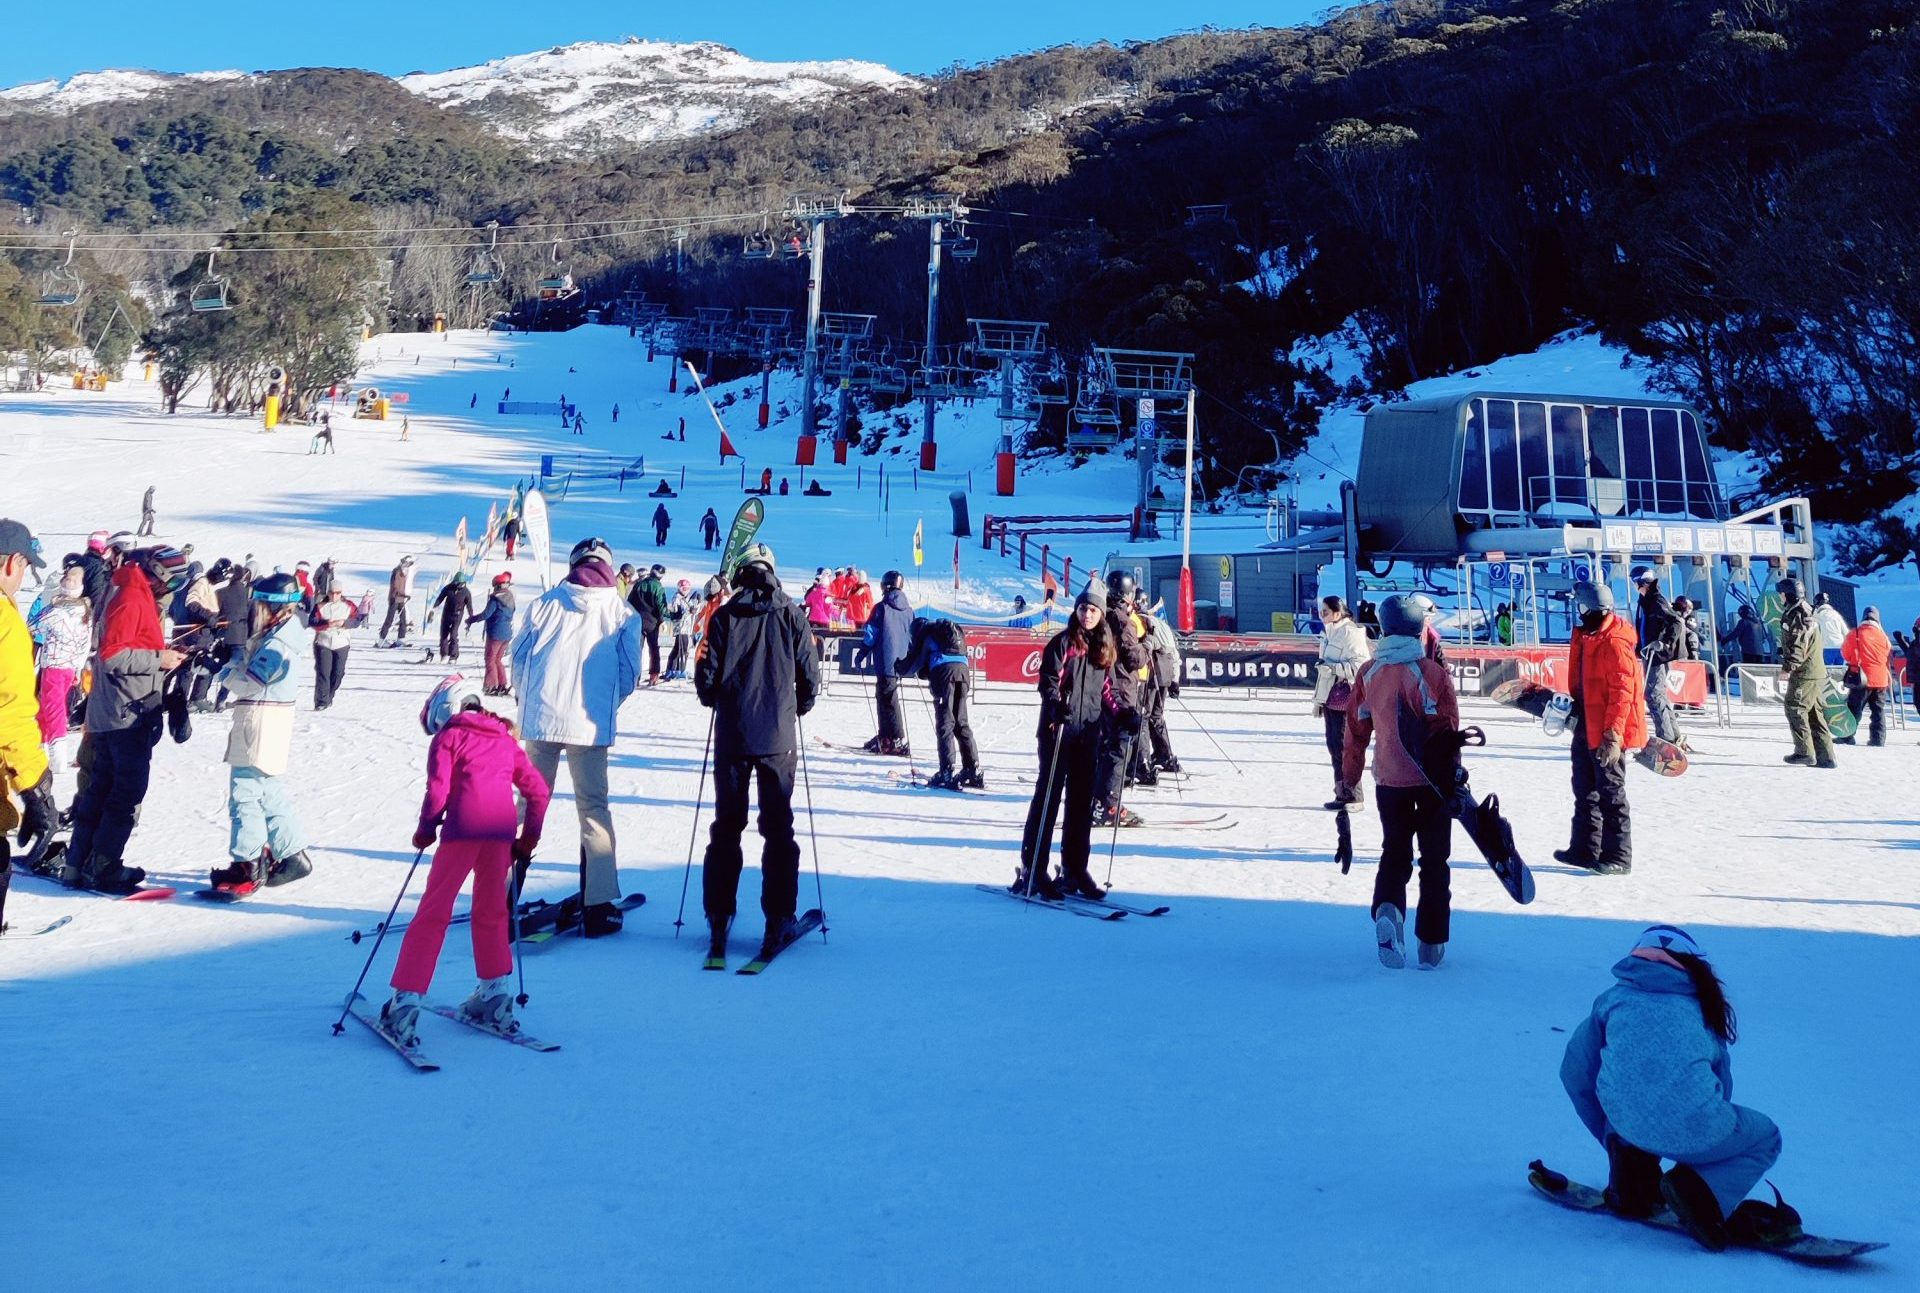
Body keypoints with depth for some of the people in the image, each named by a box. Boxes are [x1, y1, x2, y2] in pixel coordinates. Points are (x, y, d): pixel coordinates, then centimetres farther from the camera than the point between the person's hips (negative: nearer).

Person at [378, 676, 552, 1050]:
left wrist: (426, 829, 12)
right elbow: (538, 791, 20)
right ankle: (495, 995, 20)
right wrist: (529, 838, 25)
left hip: (463, 827, -4)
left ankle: (406, 999, -2)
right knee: (491, 912, 19)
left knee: (433, 912, 1)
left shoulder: (449, 737, 10)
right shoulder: (506, 739, 24)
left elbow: (437, 790, -2)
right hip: (503, 828, 4)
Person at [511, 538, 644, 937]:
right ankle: (599, 905, 5)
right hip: (590, 724, -1)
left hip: (540, 719, 1)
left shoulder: (545, 604, 4)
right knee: (593, 808, 7)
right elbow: (629, 674, 2)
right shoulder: (623, 614, 2)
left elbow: (518, 656, 5)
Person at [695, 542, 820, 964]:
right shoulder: (790, 615, -1)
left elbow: (706, 676, -4)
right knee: (778, 828, 7)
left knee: (726, 826, 9)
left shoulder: (724, 616, -3)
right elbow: (810, 676, 0)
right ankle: (778, 920, 6)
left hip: (732, 736, 0)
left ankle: (719, 918, 9)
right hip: (778, 738, 0)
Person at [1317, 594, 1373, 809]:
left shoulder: (1352, 633, -13)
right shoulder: (1330, 634, 15)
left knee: (1344, 748, -6)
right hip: (1330, 698, 9)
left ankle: (1352, 797, 0)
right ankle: (1342, 794, 20)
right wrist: (1318, 699, 23)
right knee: (1334, 747, 12)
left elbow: (1361, 664, -19)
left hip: (1345, 700, -9)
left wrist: (1334, 668, -26)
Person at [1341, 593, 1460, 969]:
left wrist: (1349, 779, 14)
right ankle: (1431, 945, 13)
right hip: (1431, 781, -2)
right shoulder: (1434, 673, -12)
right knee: (1434, 859, 10)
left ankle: (1387, 910, -13)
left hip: (1389, 780, 3)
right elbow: (1447, 732, -13)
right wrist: (1452, 777, -6)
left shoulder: (1369, 673, -1)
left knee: (1395, 852, 16)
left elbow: (1355, 731, 5)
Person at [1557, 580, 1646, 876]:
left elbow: (1623, 691, -24)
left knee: (1610, 793, -2)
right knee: (1585, 791, 17)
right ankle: (1584, 849, 28)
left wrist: (1613, 734, -27)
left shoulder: (1614, 642, -20)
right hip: (1587, 727, 10)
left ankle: (1618, 857, 7)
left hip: (1606, 733, -10)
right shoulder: (1587, 636, 11)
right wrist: (1575, 710, 23)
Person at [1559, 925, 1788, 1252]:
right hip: (1692, 1129, -2)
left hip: (1626, 1123, 2)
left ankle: (1633, 1188, 20)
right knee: (1765, 1139, 30)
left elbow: (1574, 1073, 22)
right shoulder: (1702, 1006, 24)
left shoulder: (1613, 998, 21)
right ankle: (1701, 1194, 1)